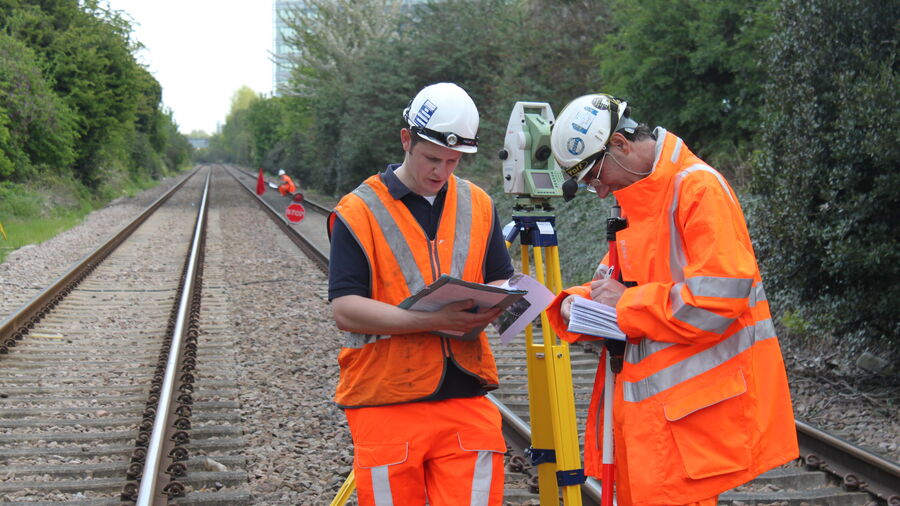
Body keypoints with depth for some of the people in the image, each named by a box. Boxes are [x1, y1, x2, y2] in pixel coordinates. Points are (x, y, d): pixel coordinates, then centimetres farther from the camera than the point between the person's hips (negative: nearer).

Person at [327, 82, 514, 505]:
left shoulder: (478, 205, 11)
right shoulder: (359, 212, -4)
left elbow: (502, 281, 18)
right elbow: (345, 309, -11)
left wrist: (491, 305, -8)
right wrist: (431, 319, -23)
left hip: (466, 405, 3)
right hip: (386, 403, -3)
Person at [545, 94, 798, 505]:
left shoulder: (698, 187, -14)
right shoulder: (635, 197, 16)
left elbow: (720, 296, -22)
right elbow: (618, 274, 23)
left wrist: (627, 302, -14)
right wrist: (579, 301, 1)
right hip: (649, 401, 9)